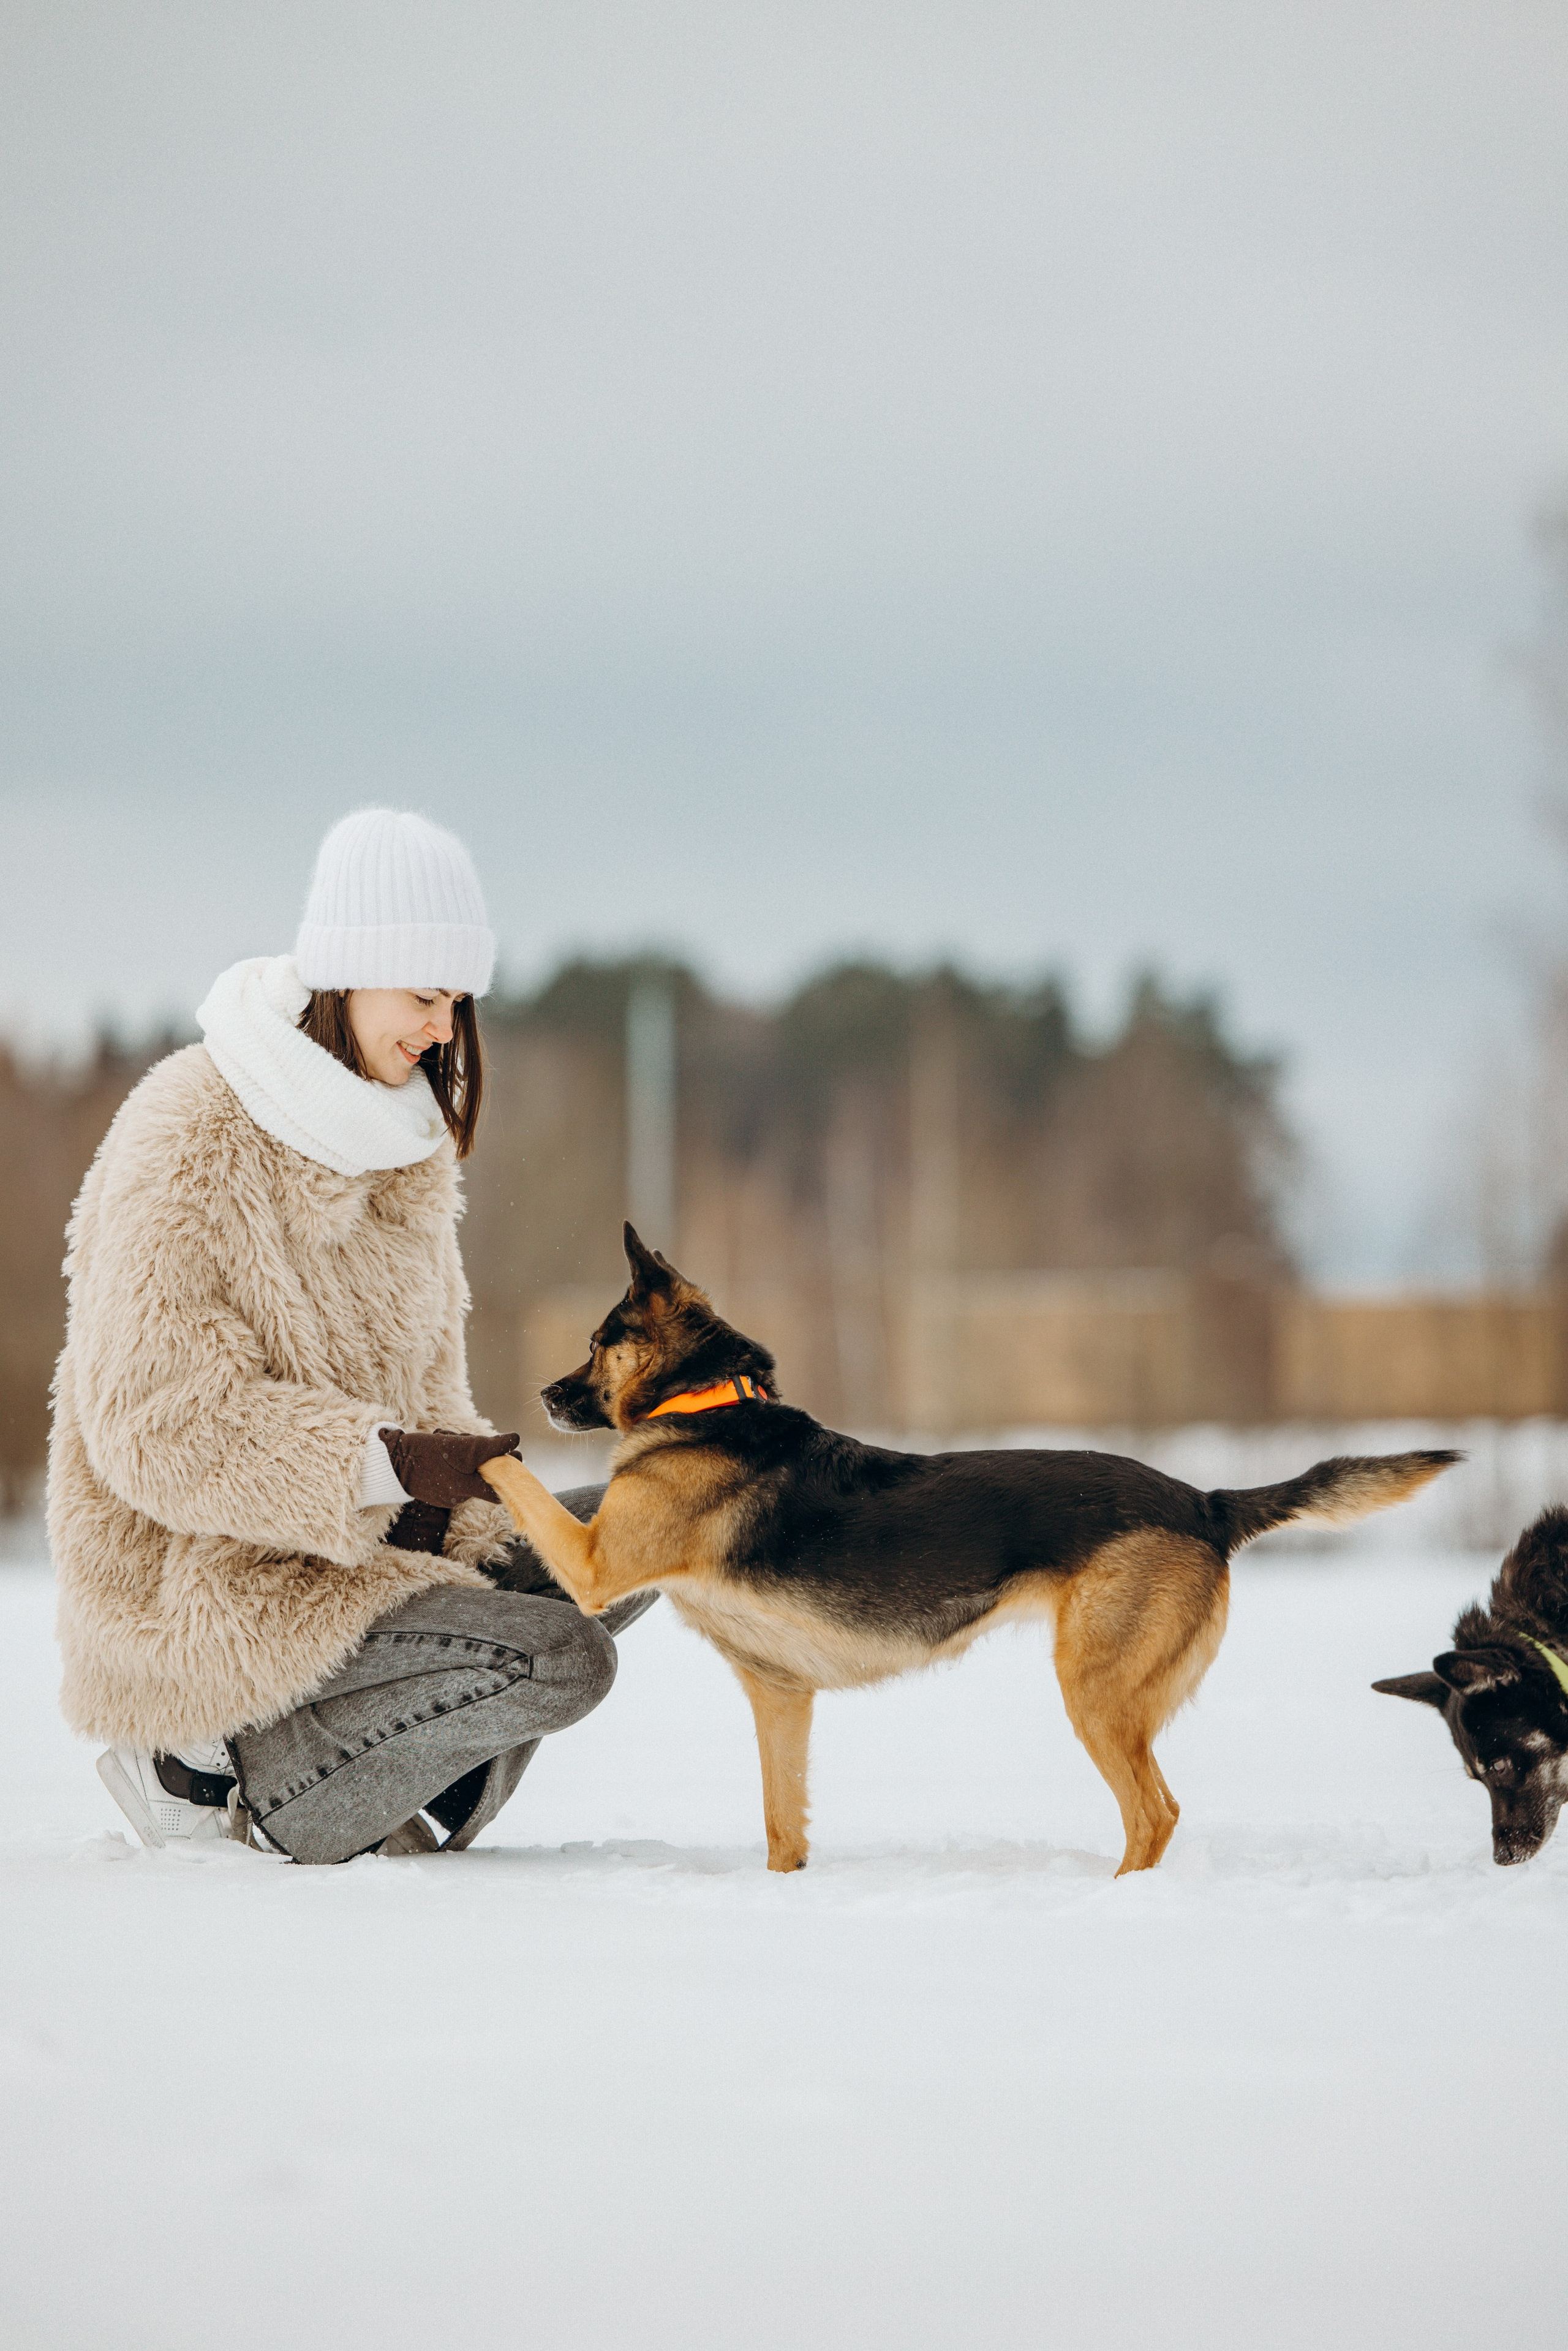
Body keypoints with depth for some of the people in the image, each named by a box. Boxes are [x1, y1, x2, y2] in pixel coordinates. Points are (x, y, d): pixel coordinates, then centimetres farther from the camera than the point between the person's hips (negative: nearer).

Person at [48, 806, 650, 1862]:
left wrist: (464, 1515, -6)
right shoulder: (189, 1145, -18)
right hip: (207, 1598, -9)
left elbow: (422, 1384, 15)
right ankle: (251, 1780, -9)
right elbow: (156, 1426, -23)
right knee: (562, 1660, -21)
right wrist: (388, 1460, -30)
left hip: (366, 1544, 9)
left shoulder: (400, 1138, 10)